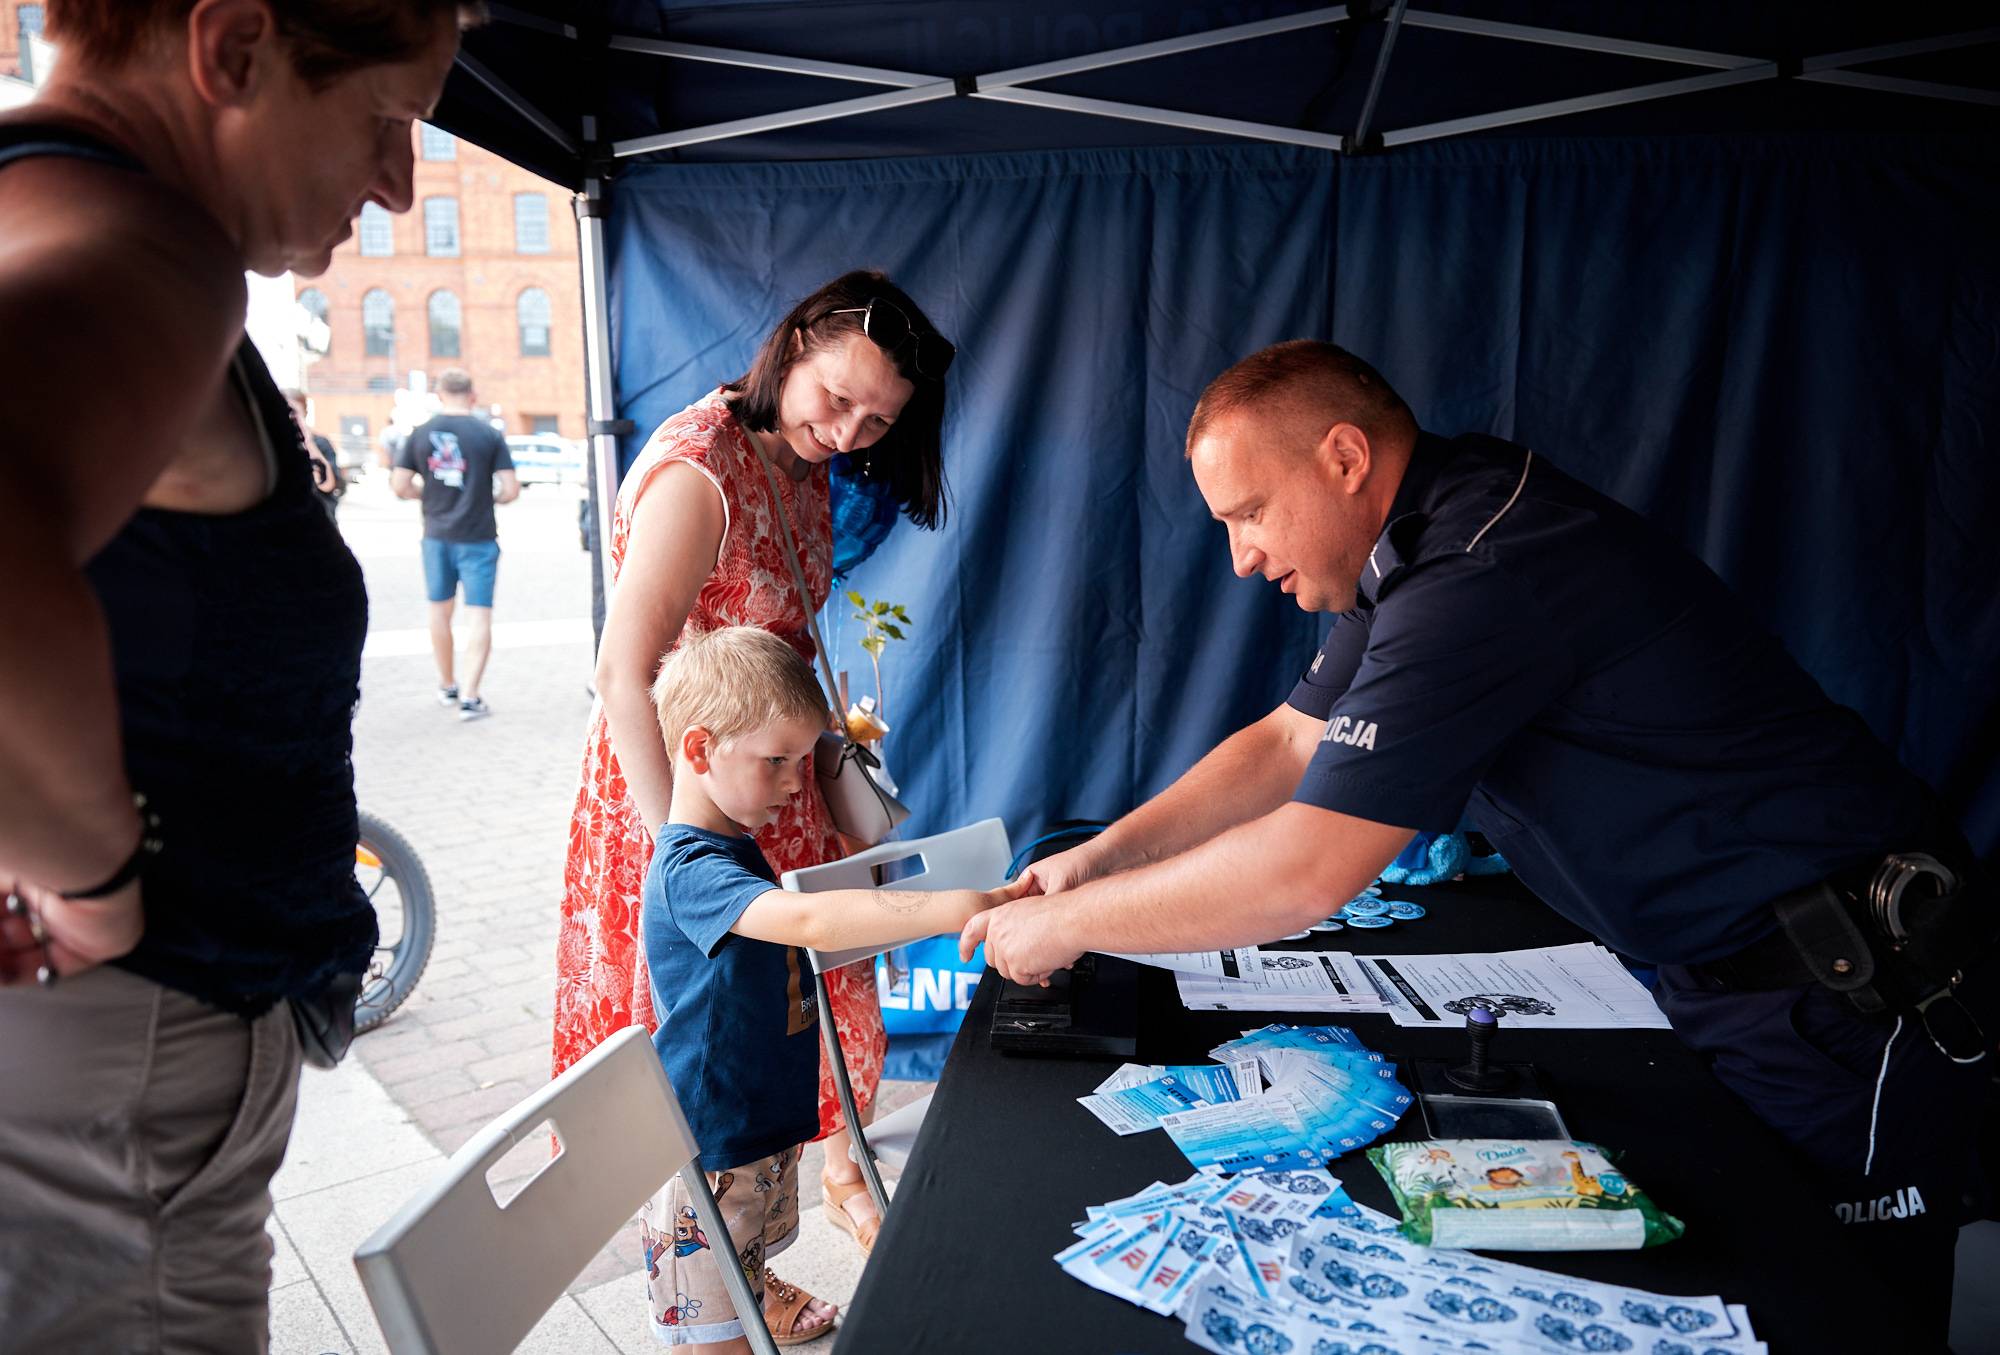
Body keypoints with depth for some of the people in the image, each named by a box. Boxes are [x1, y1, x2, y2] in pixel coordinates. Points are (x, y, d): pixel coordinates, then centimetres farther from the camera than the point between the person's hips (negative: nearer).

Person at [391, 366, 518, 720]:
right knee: (479, 614, 0)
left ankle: (447, 686, 32)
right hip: (478, 538, -3)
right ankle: (470, 697, -8)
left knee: (440, 609, 19)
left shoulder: (420, 434, 0)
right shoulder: (489, 435, -7)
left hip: (436, 535, 3)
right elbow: (510, 490, -11)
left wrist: (429, 493, 16)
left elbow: (399, 486, -2)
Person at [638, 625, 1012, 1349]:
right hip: (711, 1139, -9)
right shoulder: (690, 871, -29)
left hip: (762, 1109, 9)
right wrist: (961, 908, -51)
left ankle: (760, 1296, 55)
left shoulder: (734, 847, 4)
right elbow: (808, 920, -46)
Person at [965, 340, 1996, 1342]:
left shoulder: (1483, 574, -29)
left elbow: (1304, 872, -31)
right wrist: (1098, 857, 2)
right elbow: (1289, 742, 10)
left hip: (1844, 995, -9)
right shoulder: (1414, 546, 4)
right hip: (1727, 965, 9)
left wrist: (1063, 927, -18)